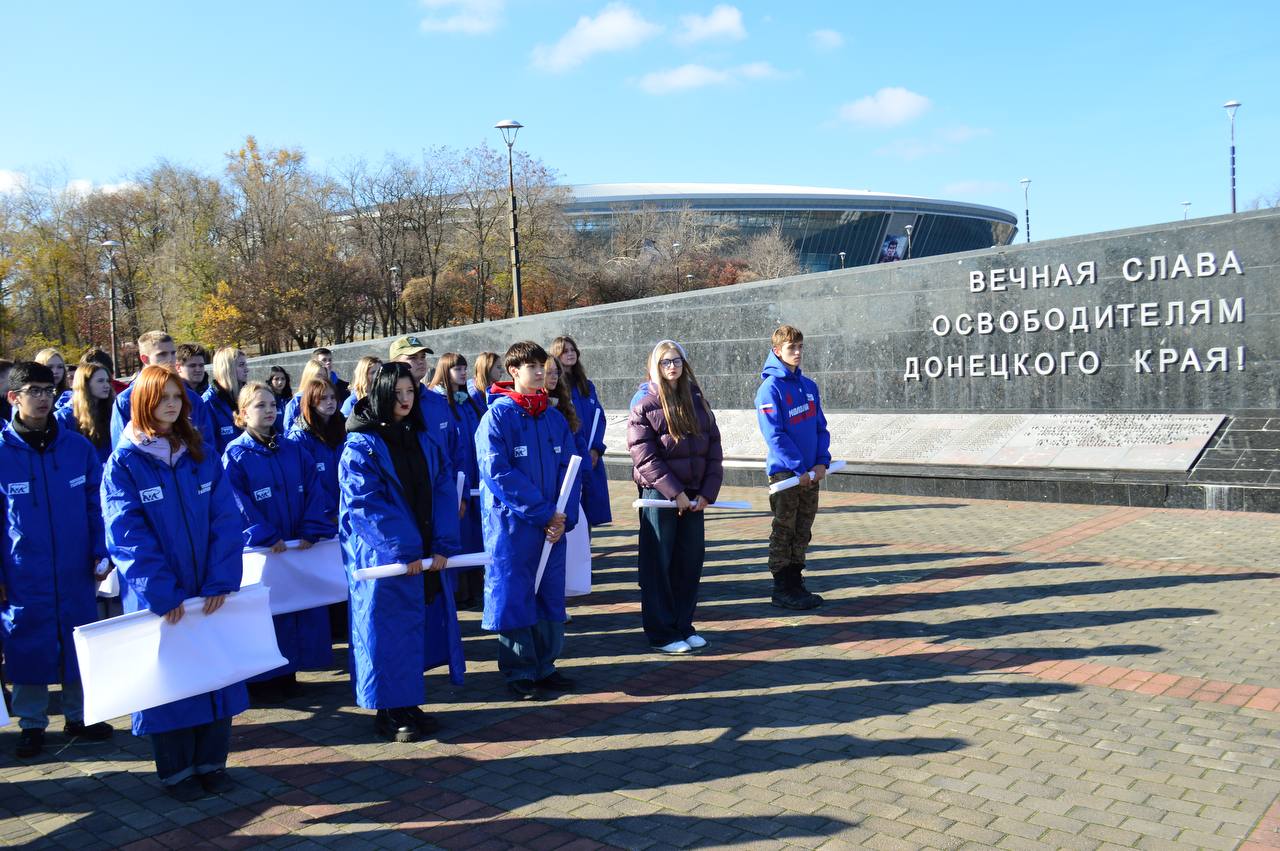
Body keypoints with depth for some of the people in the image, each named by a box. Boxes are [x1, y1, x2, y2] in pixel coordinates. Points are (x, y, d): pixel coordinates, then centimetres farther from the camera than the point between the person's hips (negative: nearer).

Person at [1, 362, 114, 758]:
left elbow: (96, 506, 5)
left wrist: (100, 553, -2)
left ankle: (79, 715, 30)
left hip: (76, 574, 2)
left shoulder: (77, 447, -1)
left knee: (80, 646, 12)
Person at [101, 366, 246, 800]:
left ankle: (211, 761, 24)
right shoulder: (124, 463, -6)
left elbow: (225, 521, -3)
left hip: (211, 593, 3)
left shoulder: (203, 458, 4)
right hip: (156, 598, -3)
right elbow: (128, 537, -12)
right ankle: (176, 770, 22)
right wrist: (161, 594, -19)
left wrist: (221, 582, -13)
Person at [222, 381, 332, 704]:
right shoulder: (235, 456, -5)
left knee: (296, 612, 9)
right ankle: (261, 680, 15)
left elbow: (314, 493, 2)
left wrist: (310, 532, -11)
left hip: (298, 549, 4)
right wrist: (266, 537, -21)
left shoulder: (293, 451, 8)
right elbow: (237, 504, -13)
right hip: (258, 551, -4)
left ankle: (287, 674, 21)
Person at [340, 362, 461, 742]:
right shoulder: (361, 446, -8)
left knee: (419, 629, 11)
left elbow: (443, 494, 4)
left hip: (427, 557, 6)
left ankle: (408, 705, 24)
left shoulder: (423, 442, 10)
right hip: (382, 558, -6)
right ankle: (388, 713, 14)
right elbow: (365, 504, -16)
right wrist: (403, 550, -21)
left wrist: (442, 547, -9)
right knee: (388, 630, 1)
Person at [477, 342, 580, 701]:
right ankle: (519, 673, 16)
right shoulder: (497, 416, -8)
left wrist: (564, 517, -8)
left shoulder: (555, 418, 9)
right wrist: (542, 513, -17)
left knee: (551, 595, 12)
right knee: (514, 598, 3)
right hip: (511, 526, -5)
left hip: (553, 526, 5)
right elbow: (497, 473, -15)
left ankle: (544, 666, 25)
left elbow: (569, 469, 7)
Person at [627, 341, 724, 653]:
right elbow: (645, 457, -12)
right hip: (658, 496, -5)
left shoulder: (697, 402, 9)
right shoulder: (644, 406, -5)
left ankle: (684, 626, 24)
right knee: (658, 564, 2)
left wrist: (707, 492, -3)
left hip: (694, 496, 5)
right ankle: (661, 633, 12)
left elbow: (714, 449, 7)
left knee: (690, 562, 10)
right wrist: (675, 492, -17)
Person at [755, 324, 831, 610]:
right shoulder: (770, 388, -10)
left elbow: (821, 426, 12)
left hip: (810, 473, 6)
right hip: (784, 472, -6)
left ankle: (796, 584, 22)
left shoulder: (809, 386, 11)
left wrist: (822, 462, -3)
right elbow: (775, 435, -15)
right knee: (783, 531, 1)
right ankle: (782, 590, 8)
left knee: (803, 532, 12)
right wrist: (799, 469, -17)